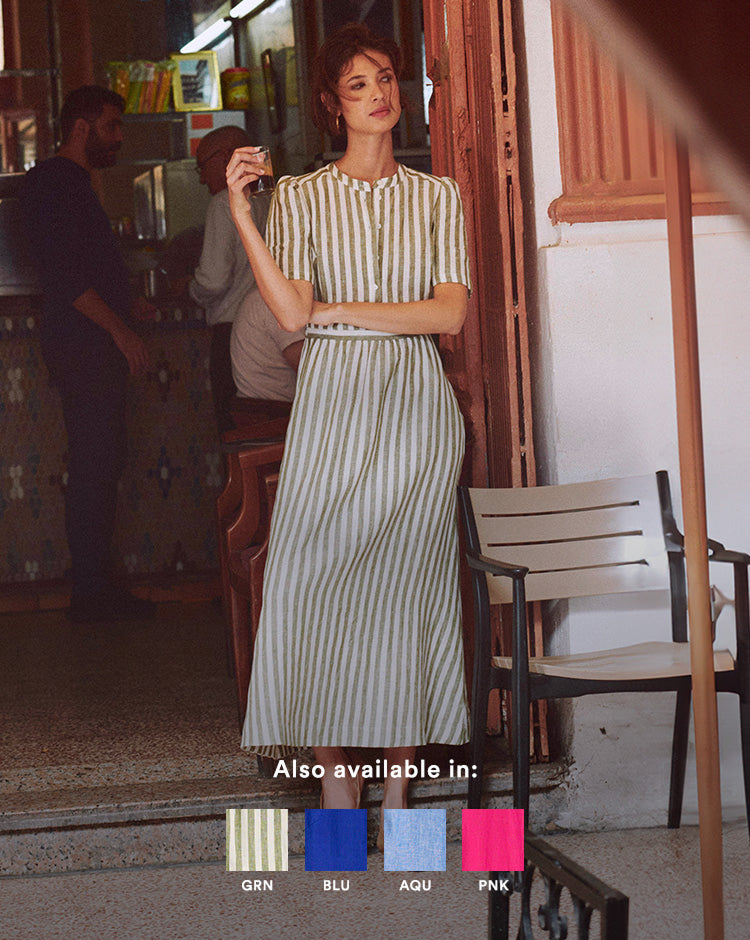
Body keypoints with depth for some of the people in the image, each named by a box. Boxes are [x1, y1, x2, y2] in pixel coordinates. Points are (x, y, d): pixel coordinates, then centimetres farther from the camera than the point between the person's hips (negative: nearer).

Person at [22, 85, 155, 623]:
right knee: (96, 466, -9)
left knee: (101, 466, 11)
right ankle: (92, 593, -6)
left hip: (95, 348, 10)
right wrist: (121, 329, -20)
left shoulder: (71, 183, 21)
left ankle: (95, 586, 15)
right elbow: (63, 275, -20)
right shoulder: (54, 183, -11)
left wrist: (127, 304, 23)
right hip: (83, 349, -10)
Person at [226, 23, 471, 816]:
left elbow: (450, 313, -2)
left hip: (415, 407, 1)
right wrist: (240, 212, -12)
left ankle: (397, 780, 5)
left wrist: (341, 311, -5)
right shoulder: (299, 198, 7)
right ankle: (336, 777, -1)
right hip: (332, 405, 0)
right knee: (318, 582, -8)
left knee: (406, 586, -1)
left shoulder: (436, 197, 10)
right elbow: (292, 313, -8)